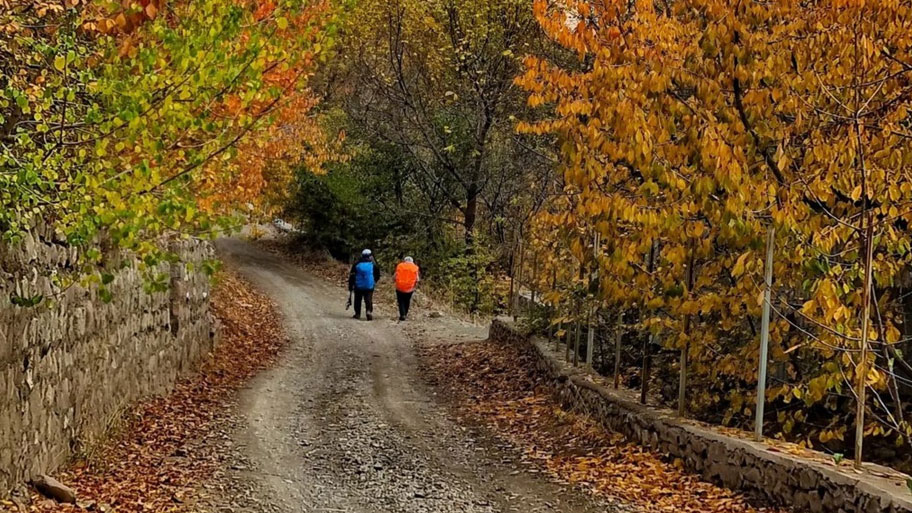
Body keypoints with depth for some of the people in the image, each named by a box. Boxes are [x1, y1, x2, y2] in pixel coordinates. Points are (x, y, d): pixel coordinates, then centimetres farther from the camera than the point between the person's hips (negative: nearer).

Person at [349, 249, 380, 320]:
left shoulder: (357, 264, 0)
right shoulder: (373, 265, -2)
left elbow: (352, 276, 2)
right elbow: (377, 275, 7)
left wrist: (350, 286, 9)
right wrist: (374, 282, 26)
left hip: (358, 286, 1)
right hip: (369, 287, -1)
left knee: (358, 300, 13)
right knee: (368, 300, 0)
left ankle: (357, 314, 15)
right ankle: (369, 311, -21)